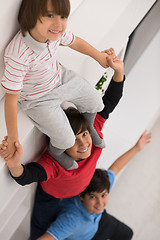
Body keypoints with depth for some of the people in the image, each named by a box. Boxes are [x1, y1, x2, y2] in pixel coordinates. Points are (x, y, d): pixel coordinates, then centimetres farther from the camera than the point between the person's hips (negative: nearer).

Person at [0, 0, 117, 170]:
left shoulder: (54, 31, -22)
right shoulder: (18, 57, -41)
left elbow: (74, 42, 3)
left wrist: (99, 56, 19)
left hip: (59, 78, 6)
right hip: (38, 99, -6)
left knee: (95, 102, 15)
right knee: (66, 140, -4)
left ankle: (88, 126, 50)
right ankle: (56, 151, 34)